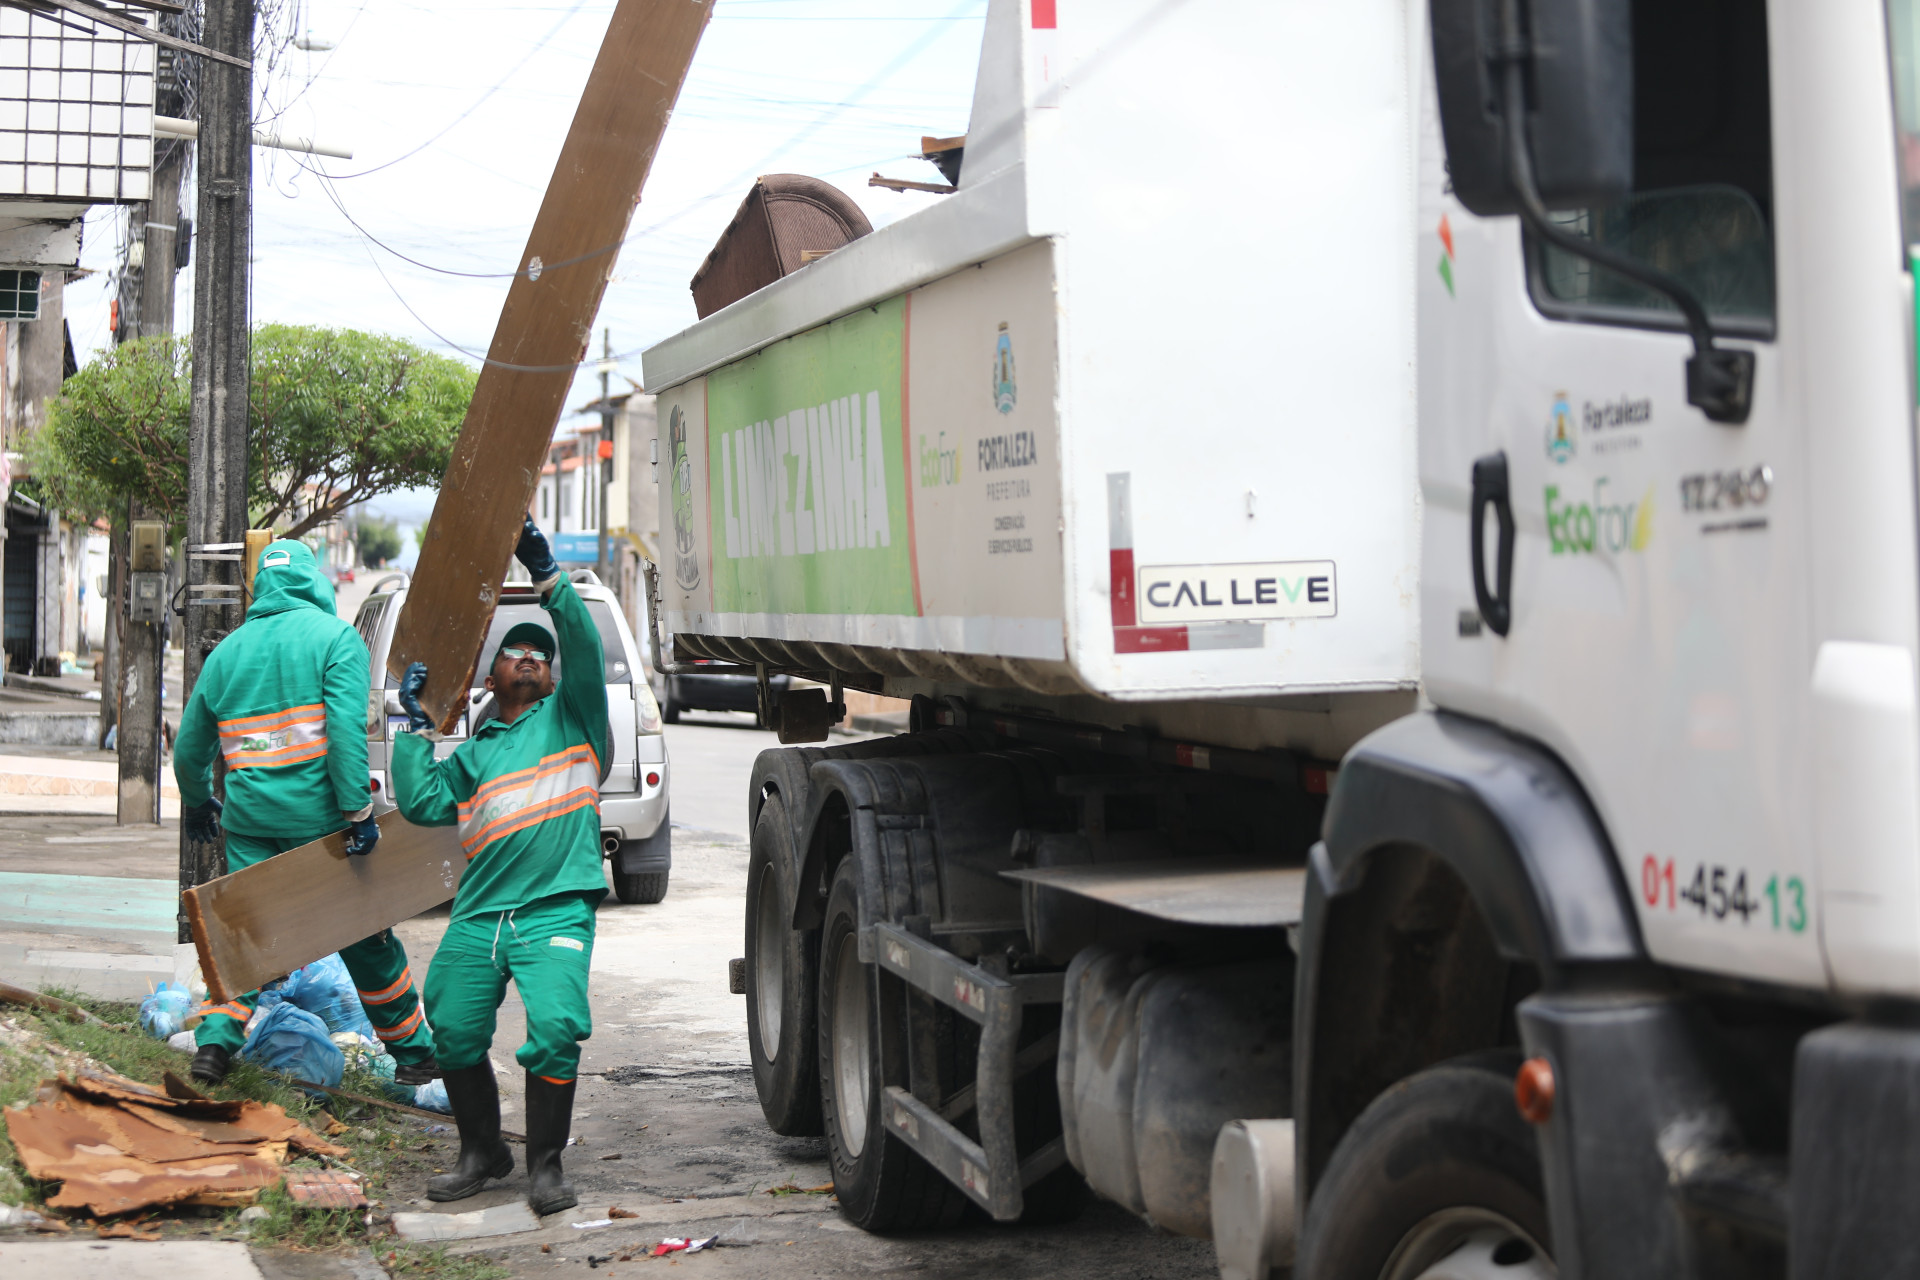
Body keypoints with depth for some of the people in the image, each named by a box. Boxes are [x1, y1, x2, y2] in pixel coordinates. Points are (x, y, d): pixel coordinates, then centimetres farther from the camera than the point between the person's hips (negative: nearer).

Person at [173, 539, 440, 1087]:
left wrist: (197, 803, 35)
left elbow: (189, 749, 18)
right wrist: (359, 810, -17)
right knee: (366, 939, 7)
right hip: (318, 816, -3)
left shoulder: (226, 651, 12)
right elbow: (346, 729, -17)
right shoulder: (334, 637, -3)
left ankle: (215, 1040, -3)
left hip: (249, 820, 4)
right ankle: (413, 1052, 17)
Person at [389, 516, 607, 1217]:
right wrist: (417, 723, 11)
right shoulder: (473, 754, 23)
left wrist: (547, 576, -7)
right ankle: (481, 1151, 24)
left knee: (556, 1029, -20)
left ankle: (545, 1164, -5)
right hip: (478, 915, 4)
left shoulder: (570, 716, 15)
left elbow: (586, 648, -1)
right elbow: (421, 802, 9)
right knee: (454, 1034, 2)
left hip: (556, 913, -4)